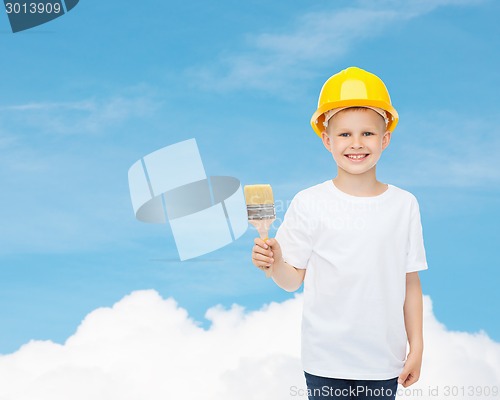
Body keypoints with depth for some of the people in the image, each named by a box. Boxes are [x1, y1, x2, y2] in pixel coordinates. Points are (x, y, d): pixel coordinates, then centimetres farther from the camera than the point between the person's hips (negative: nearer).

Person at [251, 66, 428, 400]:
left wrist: (417, 347, 5)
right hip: (326, 361, -1)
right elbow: (294, 279, -2)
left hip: (384, 361, 1)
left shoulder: (404, 204, 0)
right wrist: (274, 263, -23)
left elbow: (411, 283, 4)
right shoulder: (309, 204, -6)